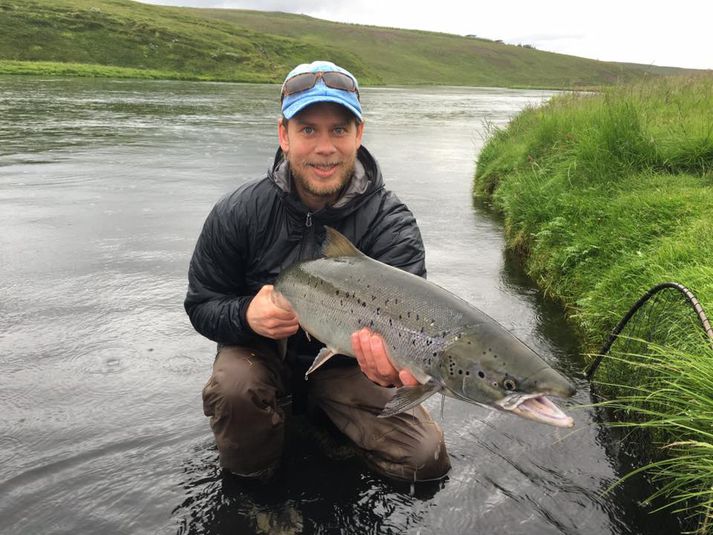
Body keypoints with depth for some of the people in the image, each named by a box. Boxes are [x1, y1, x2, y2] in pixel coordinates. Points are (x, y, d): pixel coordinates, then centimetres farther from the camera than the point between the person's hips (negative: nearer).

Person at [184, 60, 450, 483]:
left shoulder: (391, 223, -19)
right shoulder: (238, 214, -14)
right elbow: (201, 305, -6)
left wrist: (395, 364, -58)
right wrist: (246, 315, -30)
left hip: (349, 360, 1)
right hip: (261, 350, 0)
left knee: (425, 460, -9)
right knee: (233, 388, -34)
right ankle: (248, 480, 1)